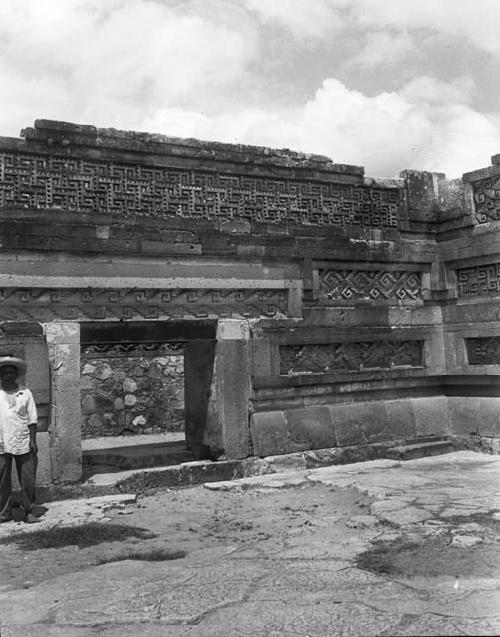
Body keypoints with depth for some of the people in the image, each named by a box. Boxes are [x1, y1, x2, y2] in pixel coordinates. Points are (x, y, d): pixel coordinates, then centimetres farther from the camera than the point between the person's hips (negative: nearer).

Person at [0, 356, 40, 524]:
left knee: (27, 479, 1)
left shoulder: (25, 393, 5)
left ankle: (28, 511, 11)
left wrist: (33, 440, -3)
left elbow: (32, 419, 5)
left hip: (23, 444, 0)